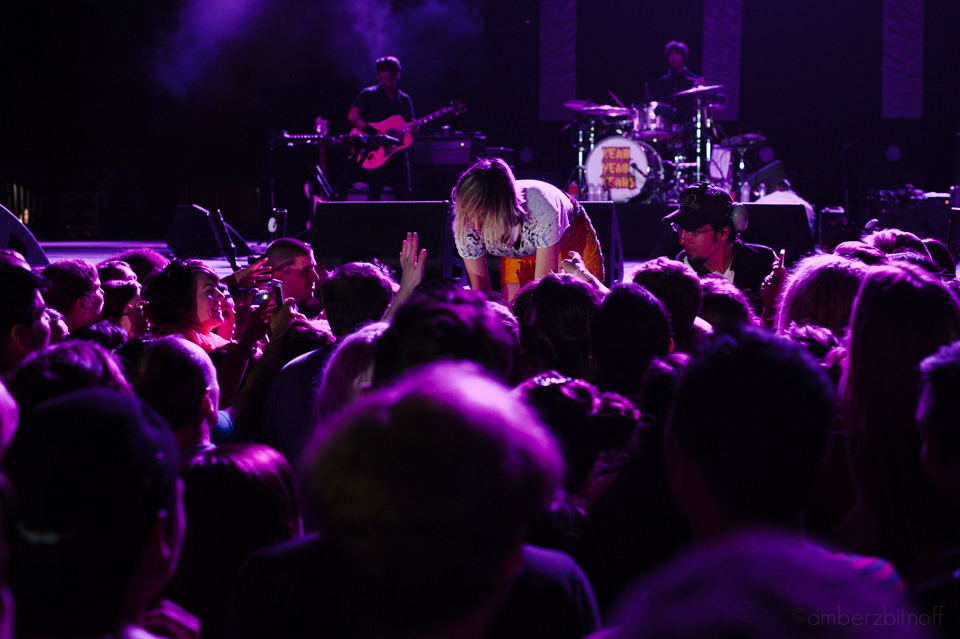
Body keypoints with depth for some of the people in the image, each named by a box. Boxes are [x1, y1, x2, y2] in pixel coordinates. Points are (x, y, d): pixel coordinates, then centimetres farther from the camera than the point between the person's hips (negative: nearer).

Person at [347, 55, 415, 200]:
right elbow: (352, 115, -8)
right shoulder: (370, 94, 3)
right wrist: (374, 134, -19)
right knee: (374, 195, -11)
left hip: (398, 154, 5)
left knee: (404, 197, 2)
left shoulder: (405, 100, 16)